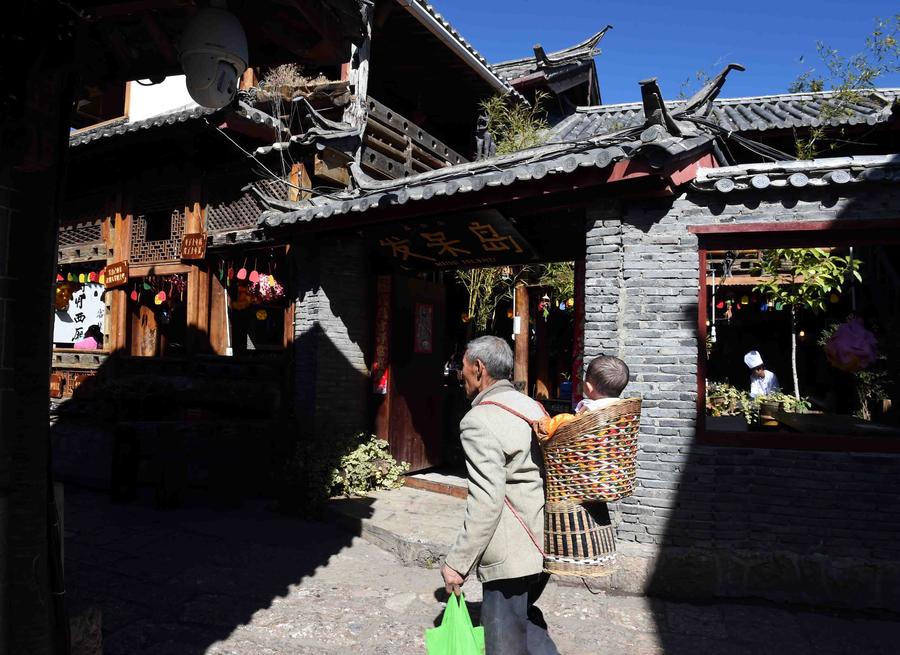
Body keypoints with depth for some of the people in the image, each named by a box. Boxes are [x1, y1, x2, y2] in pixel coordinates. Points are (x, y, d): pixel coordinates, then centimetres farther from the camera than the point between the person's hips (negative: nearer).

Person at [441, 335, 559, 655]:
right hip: (544, 544, 9)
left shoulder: (479, 421, -17)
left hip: (512, 556, -8)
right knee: (524, 615, 26)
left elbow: (486, 503, -22)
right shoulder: (533, 406, 9)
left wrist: (457, 563, -15)